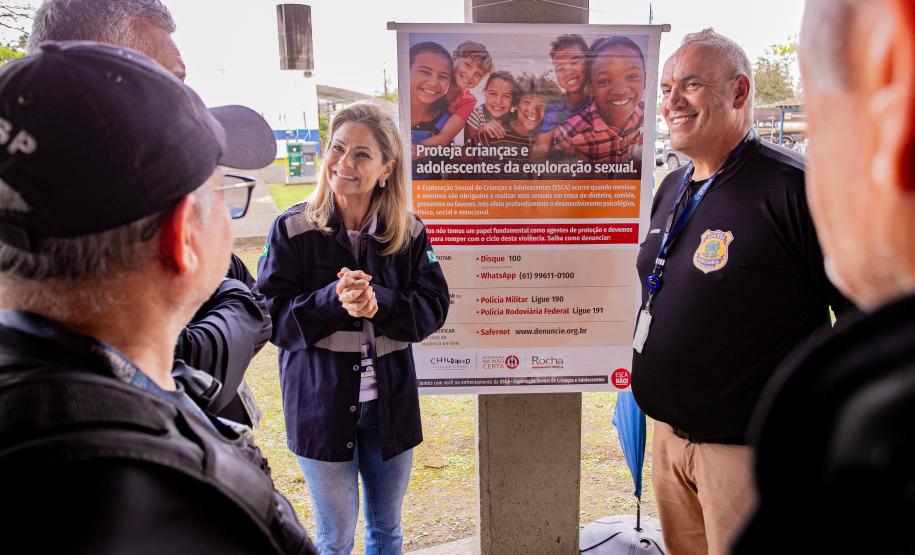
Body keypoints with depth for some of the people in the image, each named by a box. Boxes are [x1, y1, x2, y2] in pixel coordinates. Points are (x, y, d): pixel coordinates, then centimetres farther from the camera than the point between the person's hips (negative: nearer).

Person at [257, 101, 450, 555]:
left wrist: (377, 301, -24)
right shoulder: (292, 229, -8)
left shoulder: (408, 232, -3)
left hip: (391, 405, 2)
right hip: (321, 407, -2)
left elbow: (434, 307, -6)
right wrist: (334, 298, -26)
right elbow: (271, 316, -10)